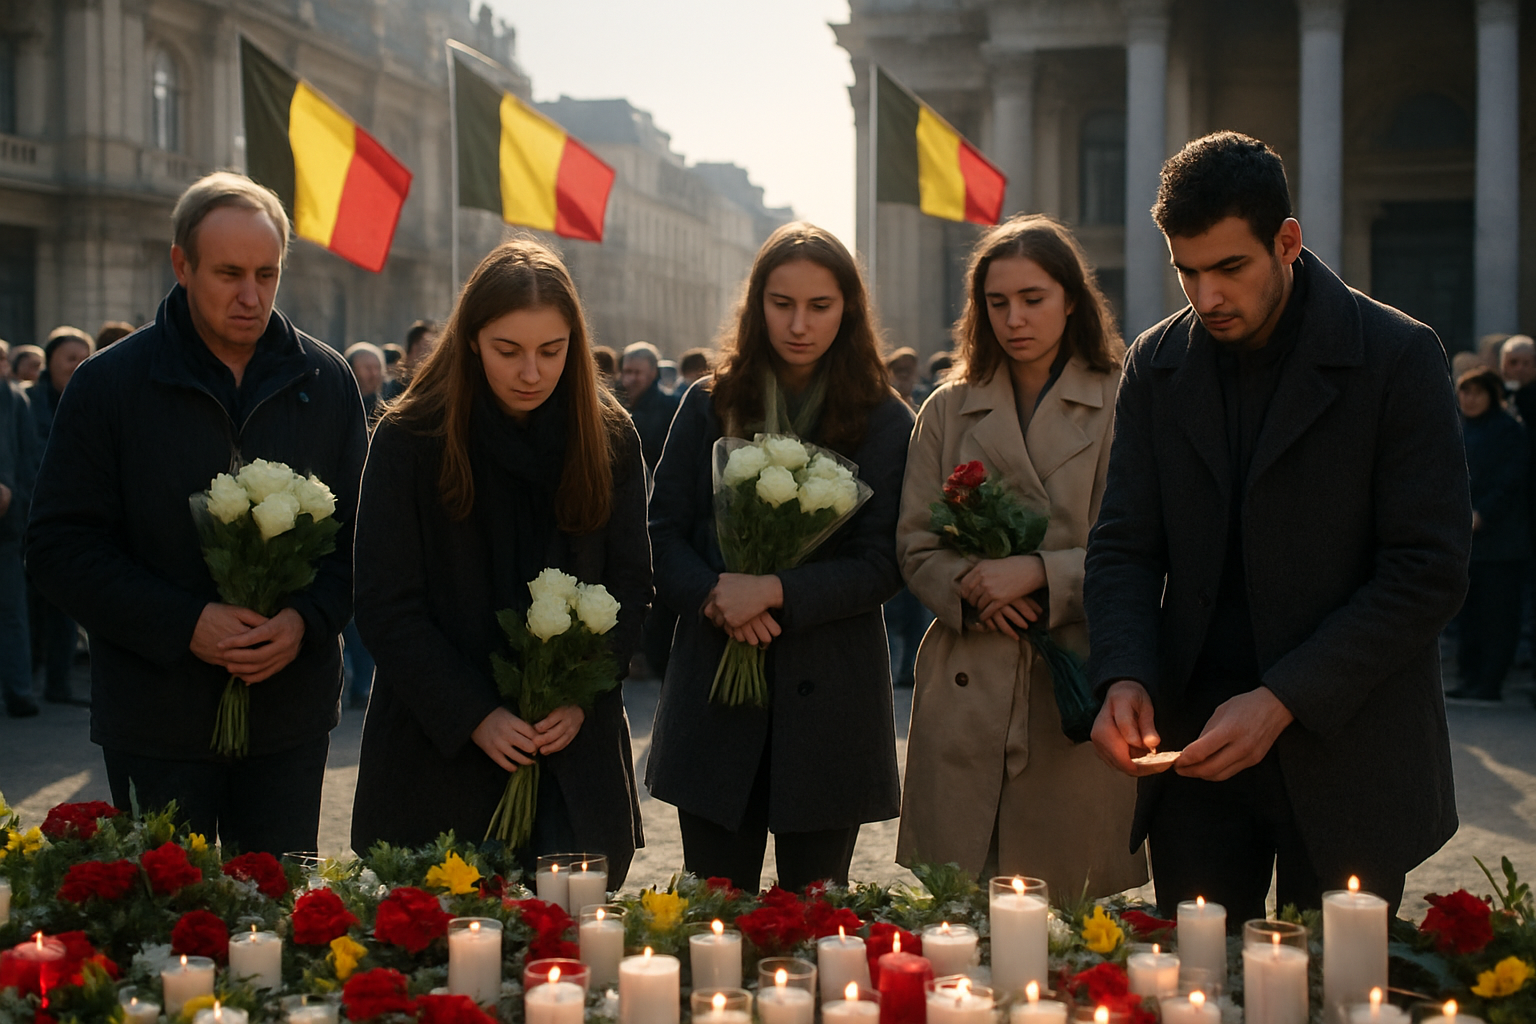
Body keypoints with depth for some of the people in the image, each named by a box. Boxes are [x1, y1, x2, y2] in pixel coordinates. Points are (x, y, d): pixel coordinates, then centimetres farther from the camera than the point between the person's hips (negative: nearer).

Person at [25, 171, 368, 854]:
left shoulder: (326, 382, 5)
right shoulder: (108, 384, -2)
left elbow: (360, 533, 7)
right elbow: (59, 548, -5)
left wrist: (306, 619, -13)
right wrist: (185, 625, -16)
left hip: (290, 719, 2)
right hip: (156, 722, -2)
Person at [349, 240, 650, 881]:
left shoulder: (609, 438, 3)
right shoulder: (410, 439, -5)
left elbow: (630, 586, 6)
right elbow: (385, 606, -6)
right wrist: (474, 716, -13)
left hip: (576, 757, 2)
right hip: (439, 749, -2)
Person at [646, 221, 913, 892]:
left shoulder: (884, 422, 1)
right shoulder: (709, 405, 7)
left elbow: (882, 567, -4)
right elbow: (663, 534, 5)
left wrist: (775, 592, -17)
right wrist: (713, 595, -14)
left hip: (828, 698, -1)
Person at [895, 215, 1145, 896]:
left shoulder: (1122, 406, 2)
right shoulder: (947, 411, 12)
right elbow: (915, 549, 10)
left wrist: (1039, 573, -14)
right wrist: (972, 587, -10)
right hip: (969, 694, 2)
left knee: (1073, 906, 2)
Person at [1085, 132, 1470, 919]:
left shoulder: (1398, 358, -8)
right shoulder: (1156, 365, 5)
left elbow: (1429, 573, -10)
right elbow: (1125, 545, 7)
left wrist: (1283, 700, -17)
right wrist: (1124, 677, -12)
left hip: (1344, 753, -3)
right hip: (1197, 740, 3)